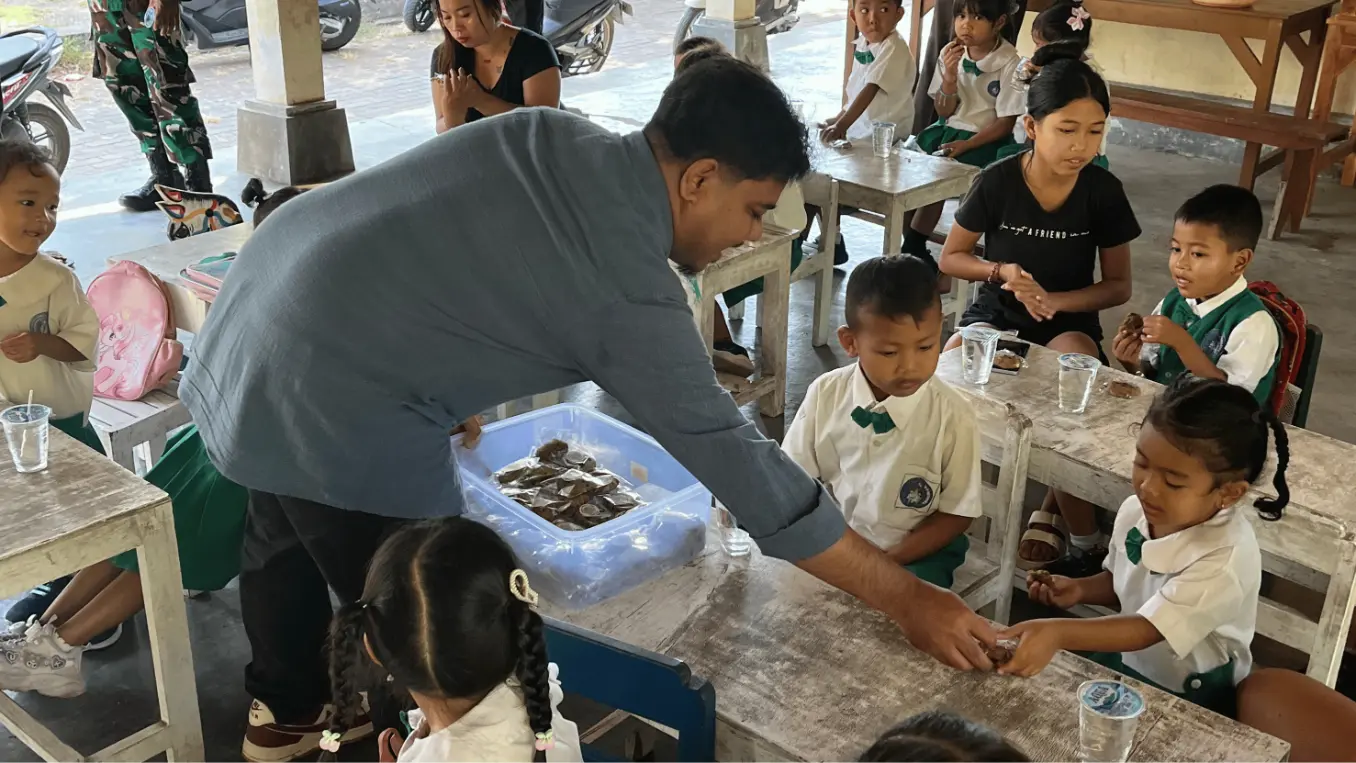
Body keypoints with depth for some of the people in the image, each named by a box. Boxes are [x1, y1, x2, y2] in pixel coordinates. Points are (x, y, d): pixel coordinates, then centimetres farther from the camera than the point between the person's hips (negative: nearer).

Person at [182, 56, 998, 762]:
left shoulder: (549, 133, 2)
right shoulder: (629, 294, -18)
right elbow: (739, 460, -14)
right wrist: (906, 597, -6)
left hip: (263, 302, 10)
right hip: (332, 395, -9)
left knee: (286, 533, 29)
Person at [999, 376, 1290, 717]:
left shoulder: (1226, 559, -30)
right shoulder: (1136, 510, -9)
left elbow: (1146, 629, -36)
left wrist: (1057, 632, -50)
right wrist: (1080, 589, -9)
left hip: (1189, 701, -6)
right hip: (1125, 661, 6)